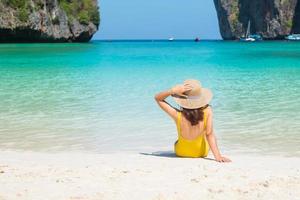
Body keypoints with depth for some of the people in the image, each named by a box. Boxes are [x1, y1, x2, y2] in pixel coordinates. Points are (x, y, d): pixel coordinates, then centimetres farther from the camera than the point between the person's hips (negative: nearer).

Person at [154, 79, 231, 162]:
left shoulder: (178, 115, -31)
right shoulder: (207, 111, -31)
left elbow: (158, 98, -21)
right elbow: (209, 134, -34)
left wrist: (172, 91, -35)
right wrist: (218, 156, -33)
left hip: (181, 152, 0)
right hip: (202, 152, 0)